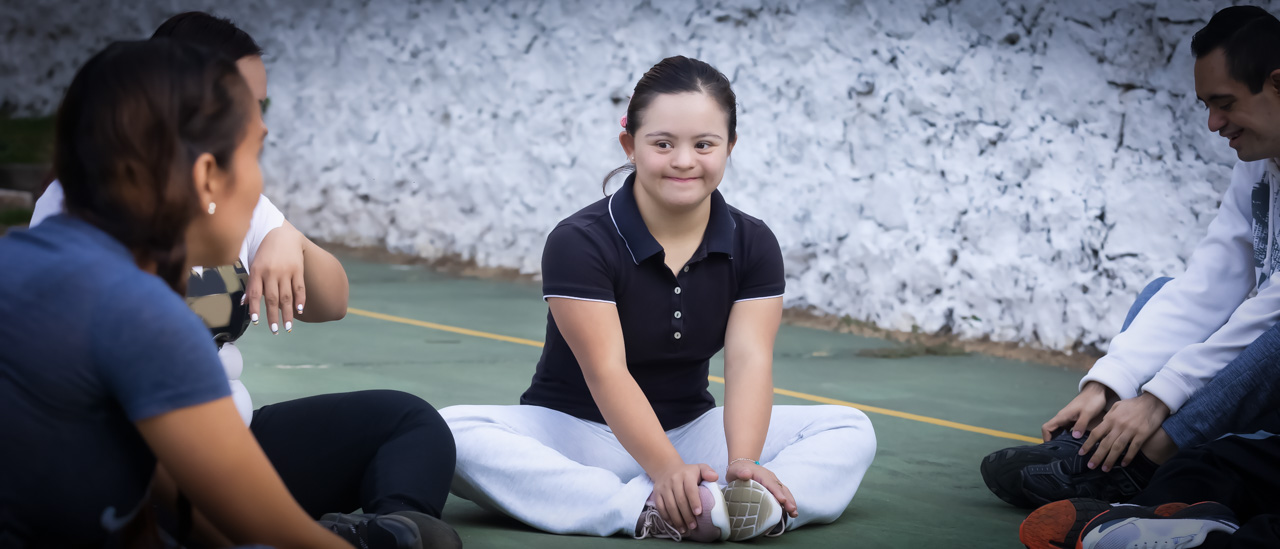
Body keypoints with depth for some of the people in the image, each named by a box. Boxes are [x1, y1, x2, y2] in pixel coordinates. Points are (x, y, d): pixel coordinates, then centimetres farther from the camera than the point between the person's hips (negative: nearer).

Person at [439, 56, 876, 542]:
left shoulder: (753, 246, 0)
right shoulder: (578, 243, -14)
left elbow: (749, 359, -14)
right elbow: (606, 371, -23)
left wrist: (743, 464, -32)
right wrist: (667, 470, -38)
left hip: (690, 429, 4)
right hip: (578, 430, -3)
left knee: (851, 430, -14)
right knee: (454, 432, -34)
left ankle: (763, 511, -44)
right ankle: (641, 510, -48)